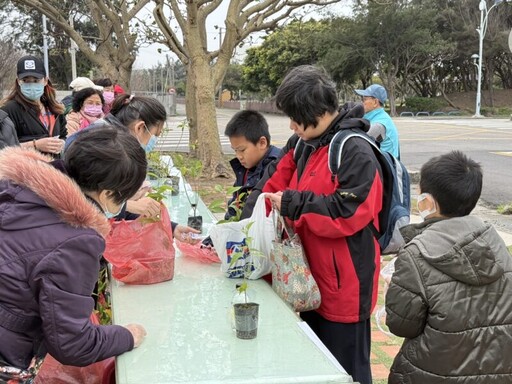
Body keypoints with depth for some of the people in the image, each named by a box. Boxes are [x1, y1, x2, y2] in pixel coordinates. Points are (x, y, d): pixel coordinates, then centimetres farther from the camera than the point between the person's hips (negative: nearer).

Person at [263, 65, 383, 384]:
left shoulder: (356, 152, -19)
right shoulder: (304, 143, 8)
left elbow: (348, 213, -26)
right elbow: (276, 187, 13)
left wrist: (293, 204, -22)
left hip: (343, 287, -9)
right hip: (312, 282, 9)